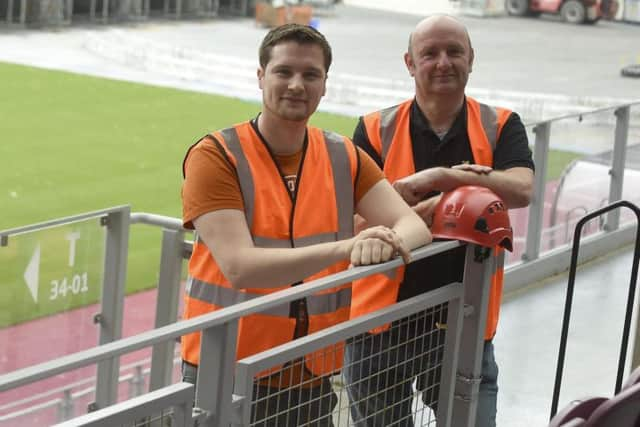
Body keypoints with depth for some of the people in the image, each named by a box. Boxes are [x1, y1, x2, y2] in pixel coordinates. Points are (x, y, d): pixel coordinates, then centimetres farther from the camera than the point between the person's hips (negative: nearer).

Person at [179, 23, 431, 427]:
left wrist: (390, 242, -30)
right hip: (225, 380, -4)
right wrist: (344, 247, -33)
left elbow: (414, 226, -6)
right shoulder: (215, 157, -11)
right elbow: (239, 267, -23)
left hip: (313, 381, 4)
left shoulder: (345, 158, 4)